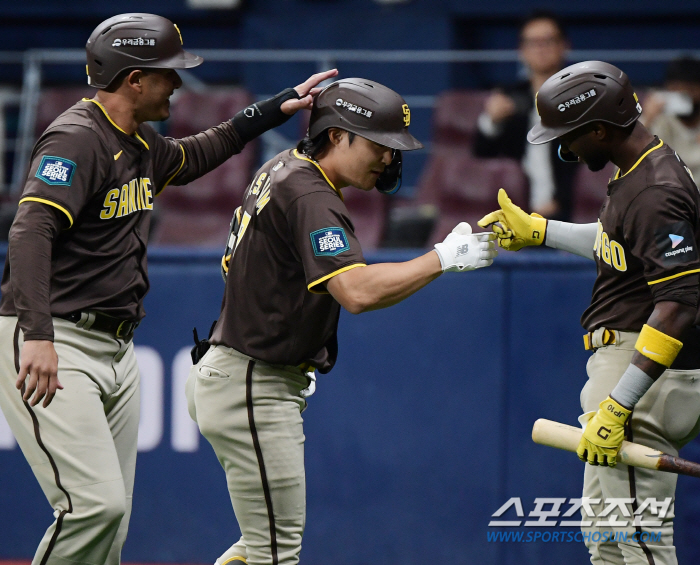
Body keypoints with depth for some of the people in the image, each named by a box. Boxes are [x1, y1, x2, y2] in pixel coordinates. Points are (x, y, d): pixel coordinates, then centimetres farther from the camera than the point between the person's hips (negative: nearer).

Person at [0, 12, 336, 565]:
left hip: (116, 349, 10)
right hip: (52, 346, -10)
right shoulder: (78, 139, -15)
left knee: (112, 520, 6)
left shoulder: (141, 145, 15)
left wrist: (277, 109, 32)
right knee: (97, 504, -20)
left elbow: (194, 155, 39)